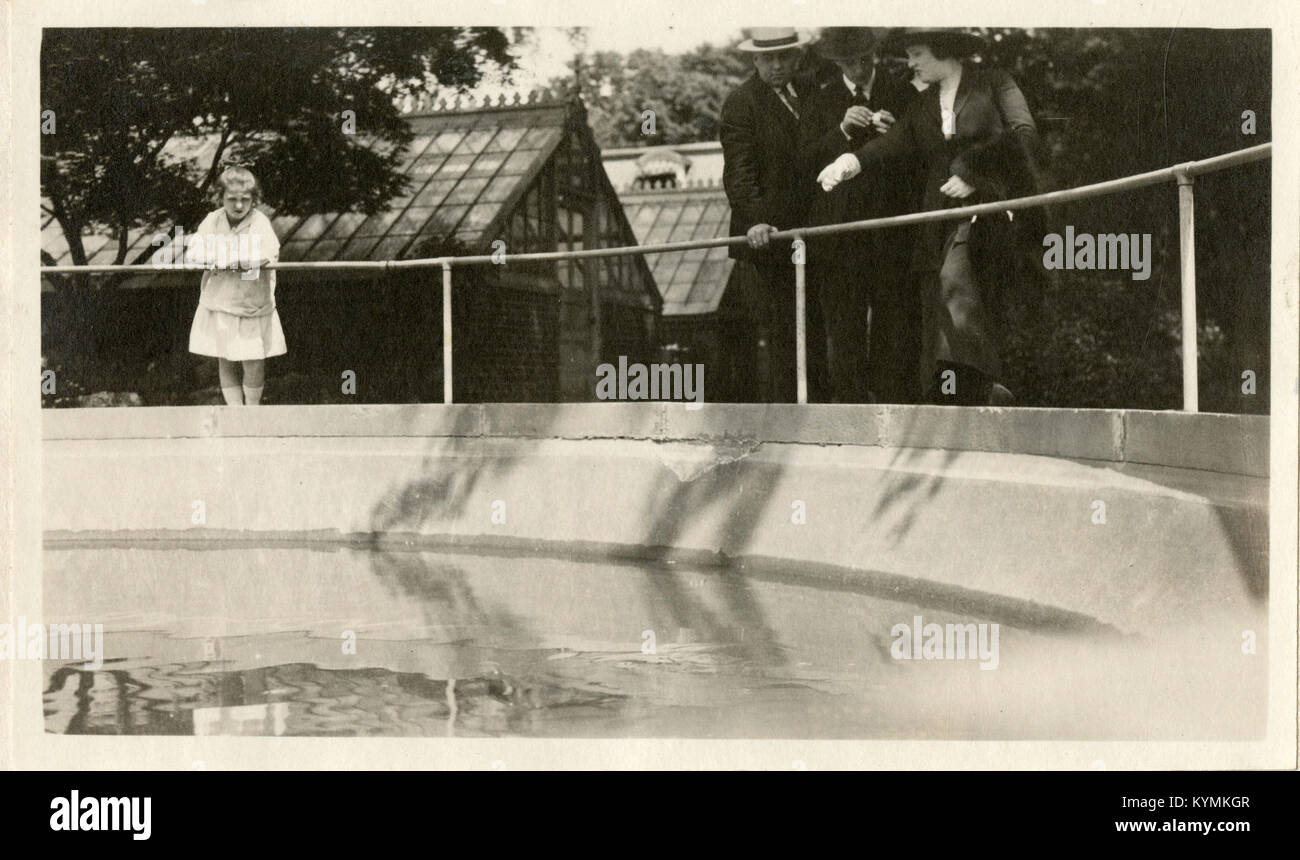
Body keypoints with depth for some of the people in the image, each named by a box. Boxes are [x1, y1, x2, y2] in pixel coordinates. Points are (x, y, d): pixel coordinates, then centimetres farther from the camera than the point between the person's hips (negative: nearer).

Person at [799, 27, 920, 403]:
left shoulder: (904, 96, 10)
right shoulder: (820, 103, 9)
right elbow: (807, 164, -1)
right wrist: (842, 130, -14)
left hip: (894, 227, 0)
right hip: (839, 228, 0)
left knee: (898, 323, 2)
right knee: (843, 326, 1)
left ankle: (894, 399, 10)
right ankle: (850, 402, 8)